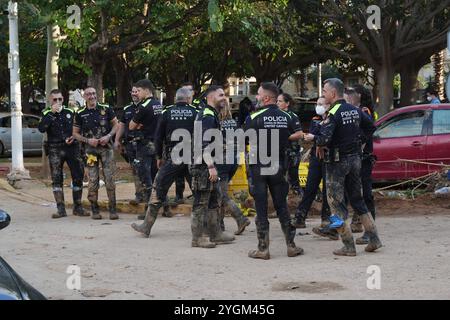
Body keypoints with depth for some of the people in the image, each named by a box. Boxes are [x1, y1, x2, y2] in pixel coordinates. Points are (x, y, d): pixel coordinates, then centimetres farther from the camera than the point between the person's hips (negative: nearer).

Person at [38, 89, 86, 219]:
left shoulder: (70, 112, 11)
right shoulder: (47, 113, 5)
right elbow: (41, 129, -14)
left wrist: (74, 137, -1)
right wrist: (52, 112, -16)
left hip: (72, 147, 2)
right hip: (55, 150, -2)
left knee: (78, 176, -1)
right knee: (56, 179, -4)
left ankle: (78, 207, 9)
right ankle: (61, 209, -1)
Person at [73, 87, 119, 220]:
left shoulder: (106, 109, 1)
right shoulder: (80, 114, 1)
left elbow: (116, 125, 9)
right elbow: (75, 133, 7)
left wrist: (108, 136, -9)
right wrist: (87, 140, -9)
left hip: (106, 147, 0)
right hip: (90, 149, 0)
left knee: (110, 179, -3)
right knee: (93, 180, 0)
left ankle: (112, 209, 5)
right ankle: (95, 210, 10)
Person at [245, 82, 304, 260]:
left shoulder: (254, 118, -12)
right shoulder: (287, 117, 2)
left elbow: (249, 140, -10)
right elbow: (299, 134, 8)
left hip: (258, 167, -4)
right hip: (279, 167, 4)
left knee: (261, 209, 2)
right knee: (282, 206, 13)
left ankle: (263, 249, 3)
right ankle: (291, 246, 13)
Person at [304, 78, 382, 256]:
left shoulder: (333, 114, -17)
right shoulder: (355, 111, 7)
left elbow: (324, 139, -25)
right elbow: (371, 127, 17)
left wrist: (313, 138, -6)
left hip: (337, 162, -7)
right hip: (355, 159, 7)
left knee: (336, 202, 1)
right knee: (357, 199, 17)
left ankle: (349, 246, 0)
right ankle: (374, 239, 15)